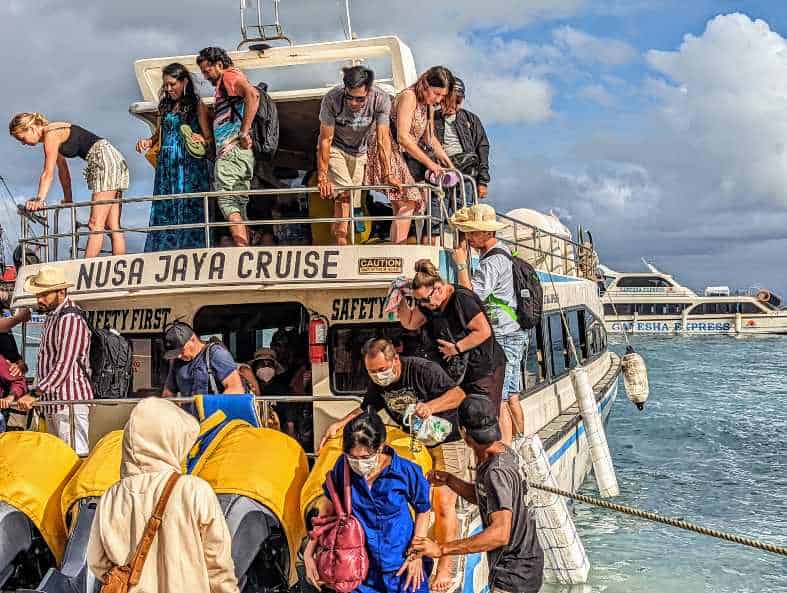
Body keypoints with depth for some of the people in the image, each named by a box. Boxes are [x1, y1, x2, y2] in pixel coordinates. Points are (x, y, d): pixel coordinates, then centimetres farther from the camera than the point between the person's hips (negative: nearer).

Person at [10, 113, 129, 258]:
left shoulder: (51, 134, -10)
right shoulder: (54, 134, 18)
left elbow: (48, 174, -15)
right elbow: (63, 169, 24)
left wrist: (39, 200, -18)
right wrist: (68, 199, 26)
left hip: (105, 161, -10)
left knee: (96, 224, -13)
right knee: (112, 227, 4)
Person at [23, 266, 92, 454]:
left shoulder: (70, 319, -17)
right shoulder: (53, 315, 15)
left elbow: (63, 367, -23)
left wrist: (34, 393, -22)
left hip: (69, 400, -10)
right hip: (53, 400, 10)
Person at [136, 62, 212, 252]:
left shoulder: (197, 105, 1)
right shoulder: (165, 106, 17)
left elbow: (208, 137, -4)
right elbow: (158, 134, 22)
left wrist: (202, 140, -26)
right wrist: (148, 141, 1)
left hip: (189, 165, -5)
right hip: (166, 165, 5)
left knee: (189, 210, -7)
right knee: (164, 210, 1)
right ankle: (164, 252, 2)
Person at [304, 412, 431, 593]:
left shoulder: (406, 472, -18)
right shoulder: (343, 467, -15)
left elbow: (423, 510, -2)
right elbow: (328, 507, -1)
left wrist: (416, 554, -7)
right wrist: (308, 554, -2)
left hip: (401, 569, -1)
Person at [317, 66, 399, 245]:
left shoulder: (381, 100, -26)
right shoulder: (332, 99, -29)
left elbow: (383, 139, -23)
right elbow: (325, 139, -25)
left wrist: (387, 174, -29)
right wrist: (322, 178, -27)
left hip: (359, 153, 3)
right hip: (334, 149, -3)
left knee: (352, 203, 2)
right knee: (344, 193, -23)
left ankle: (336, 233, 20)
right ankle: (341, 240, -22)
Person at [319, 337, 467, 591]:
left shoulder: (423, 370, -23)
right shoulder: (378, 383, -3)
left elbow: (458, 394, -24)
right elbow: (366, 409, 11)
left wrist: (430, 406, -40)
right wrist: (339, 424, -4)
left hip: (447, 440, -6)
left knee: (443, 504, -11)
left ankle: (445, 569, 0)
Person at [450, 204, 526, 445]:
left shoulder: (493, 261, -17)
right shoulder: (504, 252, 16)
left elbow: (471, 296, -23)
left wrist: (461, 265, -17)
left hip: (502, 339, -10)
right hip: (514, 335, 10)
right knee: (512, 398, 15)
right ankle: (519, 446, 23)